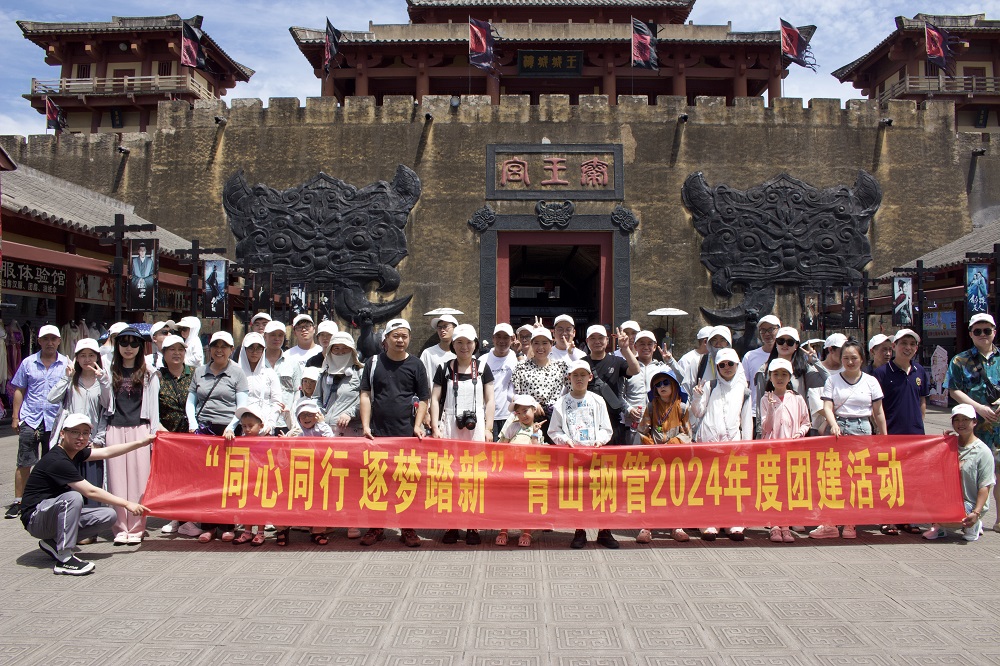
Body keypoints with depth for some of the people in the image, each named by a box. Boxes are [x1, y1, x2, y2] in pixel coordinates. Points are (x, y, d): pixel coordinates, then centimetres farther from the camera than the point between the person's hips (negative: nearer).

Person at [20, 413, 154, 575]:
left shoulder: (74, 452, 3)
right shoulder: (57, 461, -24)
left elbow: (107, 452, 13)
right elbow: (90, 492, -25)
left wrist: (141, 442, 13)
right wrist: (126, 504, -20)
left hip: (58, 514, 9)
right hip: (35, 518, -9)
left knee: (109, 516, -4)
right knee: (73, 497, -36)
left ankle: (54, 543, 5)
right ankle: (64, 559, -28)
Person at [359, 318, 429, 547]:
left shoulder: (415, 365, 7)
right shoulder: (373, 363, 8)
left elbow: (423, 399, 9)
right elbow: (365, 395, 6)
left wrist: (417, 426, -3)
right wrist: (365, 425, -3)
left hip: (406, 434, -1)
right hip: (377, 432, 1)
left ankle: (408, 529, 12)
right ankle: (375, 527, 16)